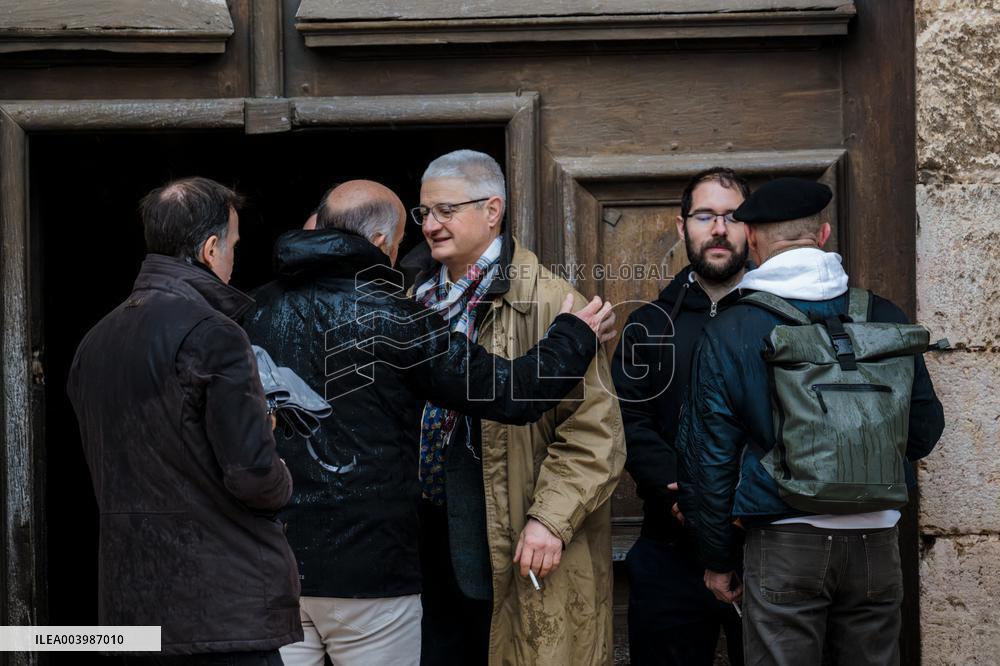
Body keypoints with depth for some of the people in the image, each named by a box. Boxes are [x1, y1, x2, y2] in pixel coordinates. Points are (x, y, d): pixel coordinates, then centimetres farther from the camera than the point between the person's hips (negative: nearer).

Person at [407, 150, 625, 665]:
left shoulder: (548, 303, -10)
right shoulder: (422, 300, 13)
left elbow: (595, 428, -14)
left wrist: (550, 519, -20)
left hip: (519, 559, -7)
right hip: (437, 554, 7)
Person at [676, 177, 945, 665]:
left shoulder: (729, 333, -4)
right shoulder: (884, 318, 4)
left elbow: (708, 456, -2)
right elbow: (925, 429, 12)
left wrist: (717, 561, 8)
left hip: (785, 543, -3)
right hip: (876, 542, 3)